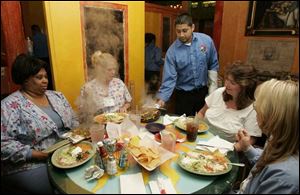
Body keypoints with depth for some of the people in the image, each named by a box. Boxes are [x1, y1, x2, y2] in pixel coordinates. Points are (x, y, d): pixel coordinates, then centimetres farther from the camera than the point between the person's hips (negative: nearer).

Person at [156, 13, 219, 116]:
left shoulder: (206, 40, -9)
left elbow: (213, 66, 1)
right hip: (183, 94, -2)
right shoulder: (172, 51, -15)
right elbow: (169, 78, -15)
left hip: (203, 91, 2)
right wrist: (162, 98, -25)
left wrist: (213, 89, 0)